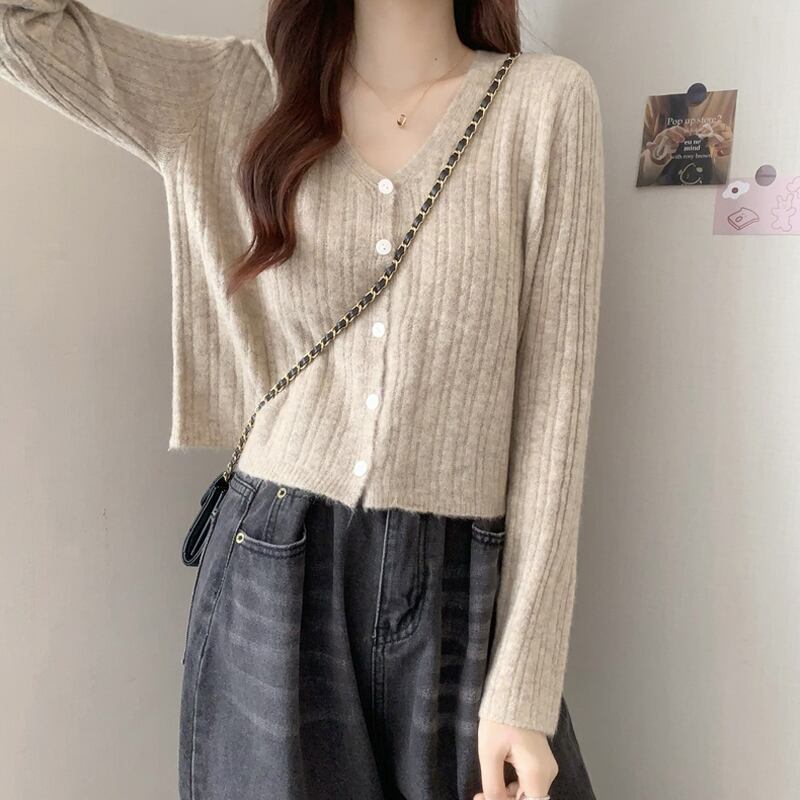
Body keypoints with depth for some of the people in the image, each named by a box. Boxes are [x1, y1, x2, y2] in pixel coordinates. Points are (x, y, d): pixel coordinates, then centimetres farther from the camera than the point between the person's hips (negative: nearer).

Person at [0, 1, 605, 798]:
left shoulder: (545, 101, -5)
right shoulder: (240, 91, 2)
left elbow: (552, 402, -8)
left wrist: (524, 687, -10)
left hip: (460, 593, 0)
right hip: (267, 577, 1)